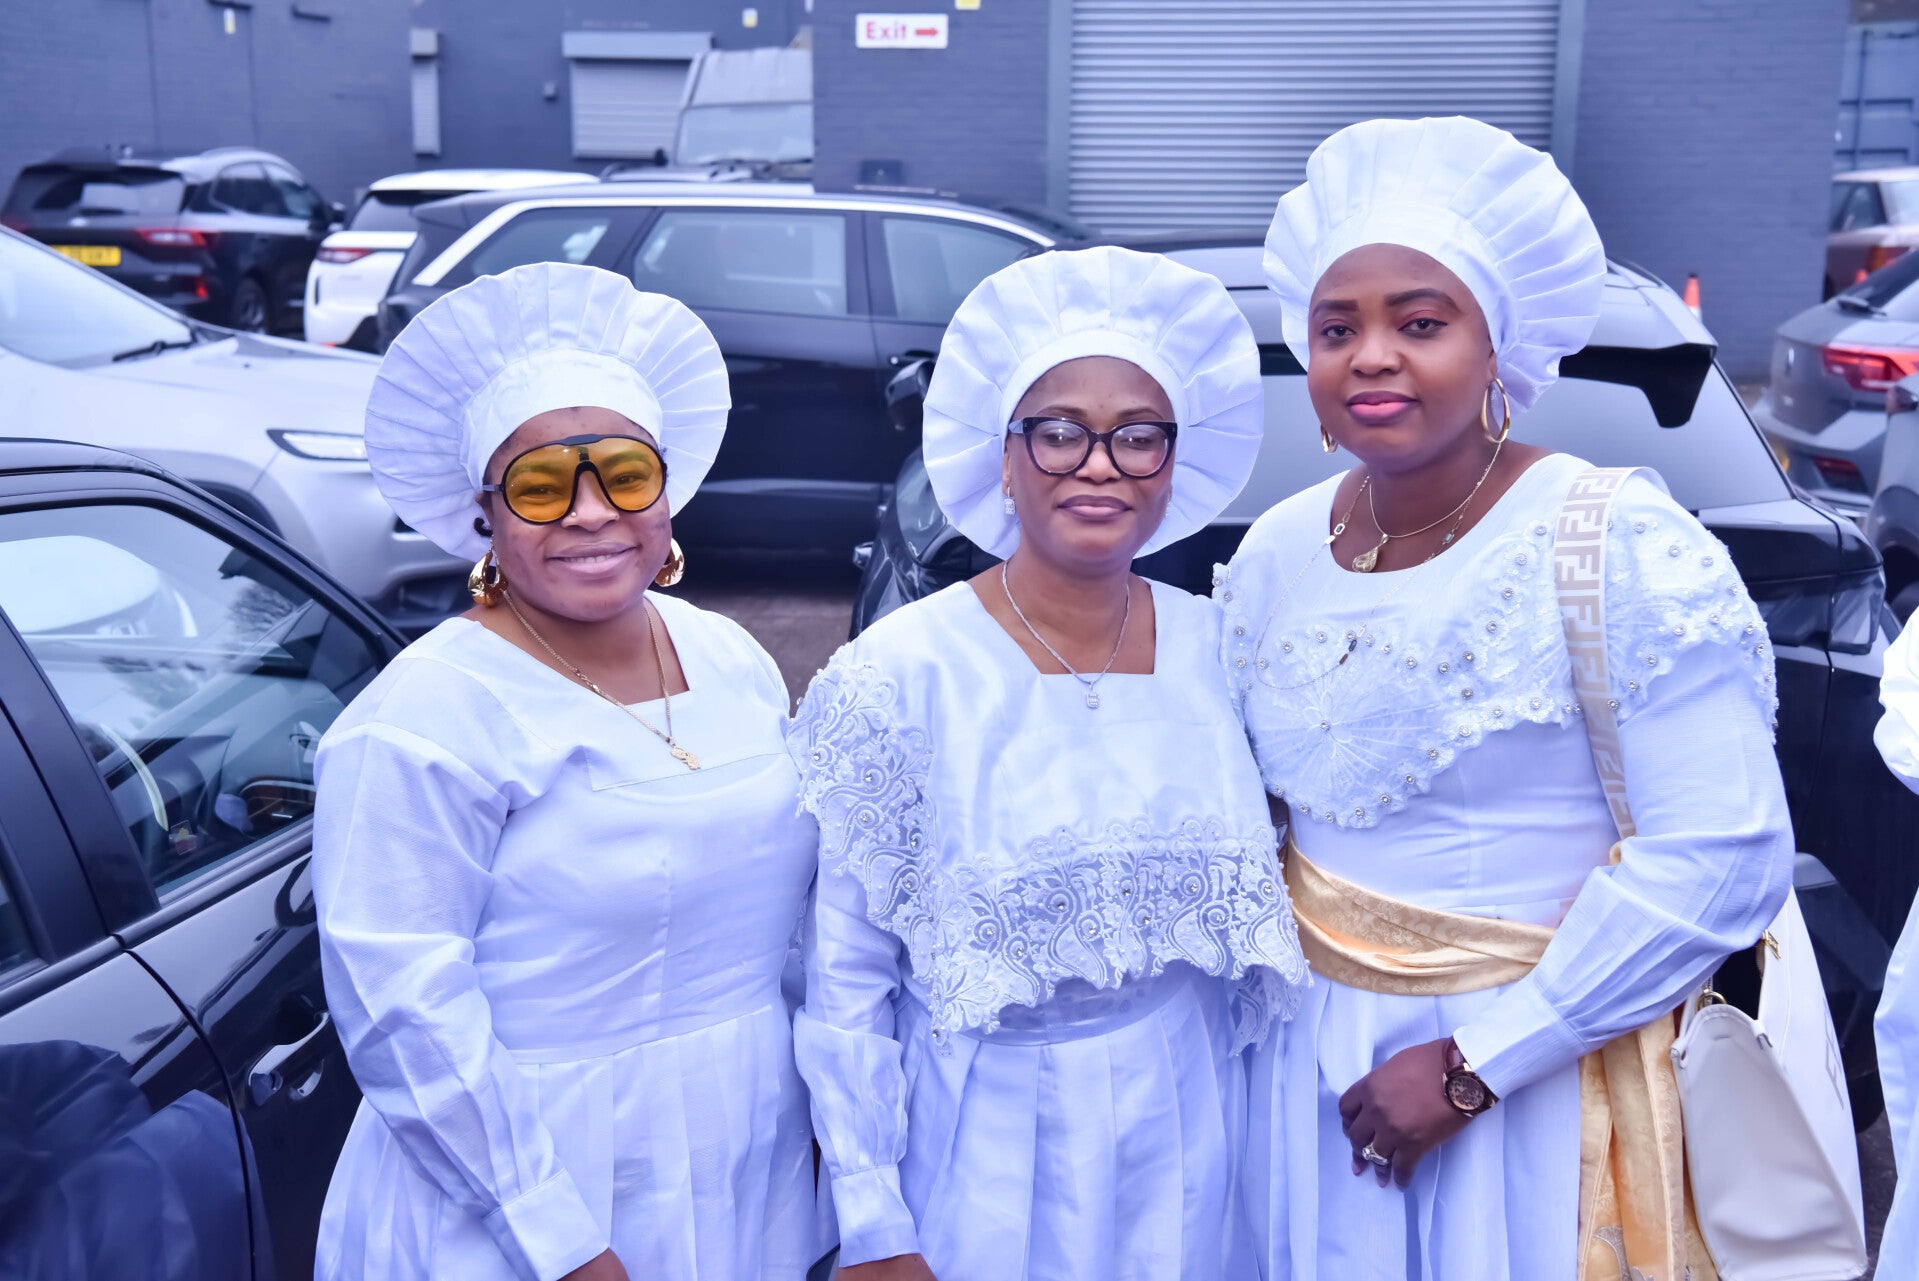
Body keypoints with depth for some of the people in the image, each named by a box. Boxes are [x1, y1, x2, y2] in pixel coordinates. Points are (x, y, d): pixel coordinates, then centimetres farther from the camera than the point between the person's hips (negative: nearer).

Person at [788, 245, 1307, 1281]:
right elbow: (845, 981, -11)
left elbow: (1254, 908, 7)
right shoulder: (899, 674, -15)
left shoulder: (1217, 647, -4)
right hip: (985, 1157, -3)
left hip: (1190, 1141, 4)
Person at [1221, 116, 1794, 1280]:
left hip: (1538, 1068, -4)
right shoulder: (1273, 555, 0)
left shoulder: (1623, 551, -16)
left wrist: (1473, 1064, -19)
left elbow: (1721, 858, -20)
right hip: (1314, 1051, 5)